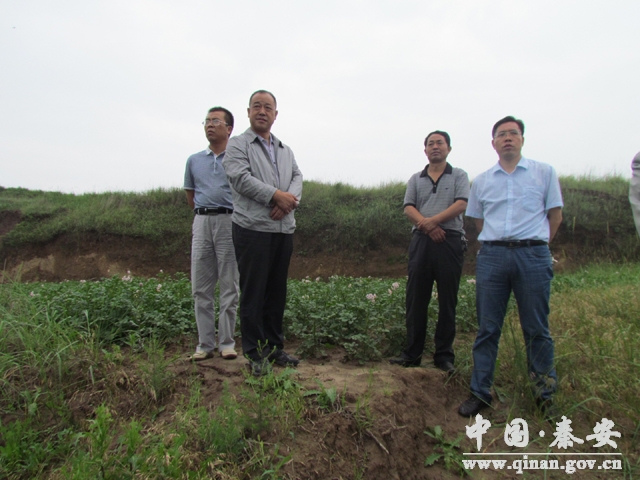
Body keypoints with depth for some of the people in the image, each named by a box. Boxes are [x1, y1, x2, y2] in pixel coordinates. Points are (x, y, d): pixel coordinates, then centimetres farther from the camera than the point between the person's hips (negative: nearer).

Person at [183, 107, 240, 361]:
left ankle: (227, 343, 8)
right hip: (201, 223, 4)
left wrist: (228, 214, 4)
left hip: (229, 222, -4)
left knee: (229, 287, -1)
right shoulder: (194, 160, 15)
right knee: (201, 288, 3)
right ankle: (205, 343, 12)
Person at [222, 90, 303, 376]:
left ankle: (275, 347, 23)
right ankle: (255, 353, 8)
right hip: (253, 228, -6)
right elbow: (241, 178, -11)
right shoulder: (237, 145, 3)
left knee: (277, 291, 11)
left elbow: (297, 178, 10)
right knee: (253, 293, -2)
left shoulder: (286, 150, 22)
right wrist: (276, 195, -15)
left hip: (284, 228, 6)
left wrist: (289, 199, -12)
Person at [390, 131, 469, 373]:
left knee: (447, 300, 1)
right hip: (421, 241, 2)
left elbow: (461, 205, -5)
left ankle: (444, 355, 10)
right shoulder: (416, 179, 18)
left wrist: (432, 220, -16)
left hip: (449, 241, -2)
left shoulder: (459, 176, 10)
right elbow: (408, 208, 5)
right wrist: (427, 226, -12)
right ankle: (412, 353, 10)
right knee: (416, 298, 2)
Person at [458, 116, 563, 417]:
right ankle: (480, 392, 12)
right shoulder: (481, 181, 13)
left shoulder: (544, 172, 7)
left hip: (532, 255, -2)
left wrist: (535, 244, 8)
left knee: (537, 329, 4)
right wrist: (497, 243, 12)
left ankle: (545, 393, 19)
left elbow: (555, 215, 10)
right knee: (487, 328, 4)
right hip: (491, 256, 2)